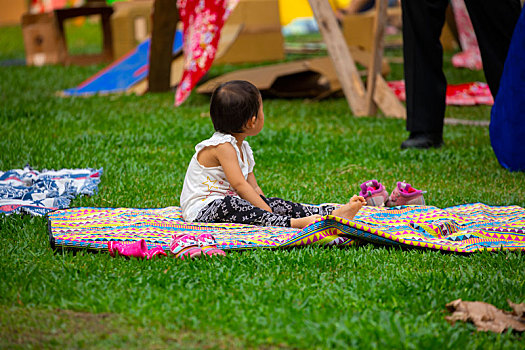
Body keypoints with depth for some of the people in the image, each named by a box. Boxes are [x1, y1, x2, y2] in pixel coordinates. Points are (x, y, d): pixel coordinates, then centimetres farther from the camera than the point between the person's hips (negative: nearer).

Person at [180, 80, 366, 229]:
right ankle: (293, 224, -54)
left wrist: (267, 205, -1)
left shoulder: (243, 148, 14)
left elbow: (253, 188, 14)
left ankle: (334, 213, -16)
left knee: (275, 204, -8)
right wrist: (266, 211, -29)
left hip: (230, 204, 10)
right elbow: (239, 184, -25)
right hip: (201, 209, -10)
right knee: (228, 204, -40)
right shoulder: (223, 146, -18)